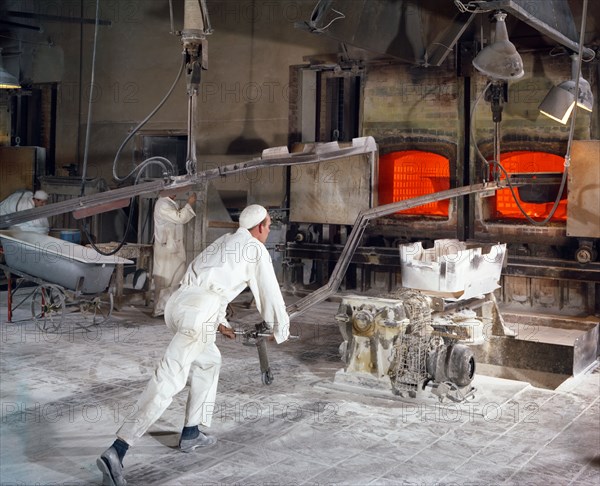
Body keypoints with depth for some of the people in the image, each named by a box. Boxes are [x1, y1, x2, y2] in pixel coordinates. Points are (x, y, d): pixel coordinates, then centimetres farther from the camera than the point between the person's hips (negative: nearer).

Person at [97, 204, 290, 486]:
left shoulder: (223, 242, 30)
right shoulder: (256, 250, 7)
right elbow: (269, 293, 13)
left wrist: (219, 322, 49)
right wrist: (280, 330, 29)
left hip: (179, 302, 9)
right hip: (199, 312, -9)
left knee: (209, 361, 28)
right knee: (169, 380, -12)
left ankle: (191, 433, 29)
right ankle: (116, 452, -20)